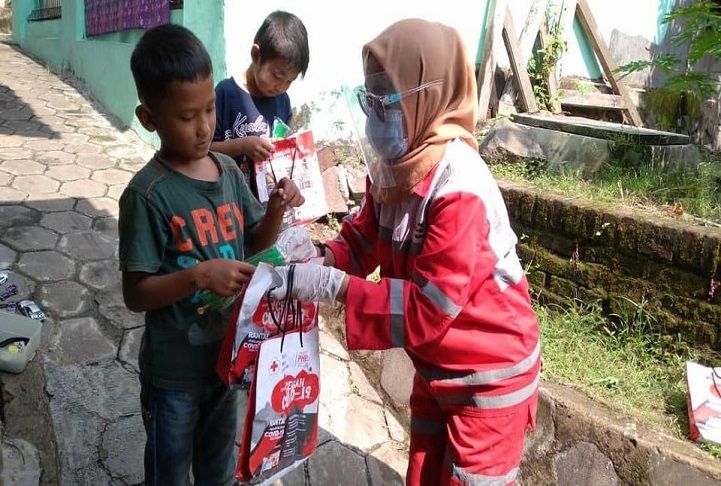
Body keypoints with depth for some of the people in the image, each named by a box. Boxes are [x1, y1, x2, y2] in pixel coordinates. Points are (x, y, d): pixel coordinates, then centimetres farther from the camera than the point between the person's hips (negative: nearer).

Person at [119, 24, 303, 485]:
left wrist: (276, 210, -14)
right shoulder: (147, 194, -22)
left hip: (227, 354, 5)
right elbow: (136, 293, -19)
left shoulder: (230, 171, -6)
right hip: (174, 369, -4)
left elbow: (256, 242, 5)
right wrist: (200, 275, -33)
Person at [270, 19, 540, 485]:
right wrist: (316, 258, -17)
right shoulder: (393, 166, -5)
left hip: (488, 372, -7)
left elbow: (427, 310, -31)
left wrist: (332, 285, -32)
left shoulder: (458, 188, -31)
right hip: (436, 366, 7)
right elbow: (363, 239, 3)